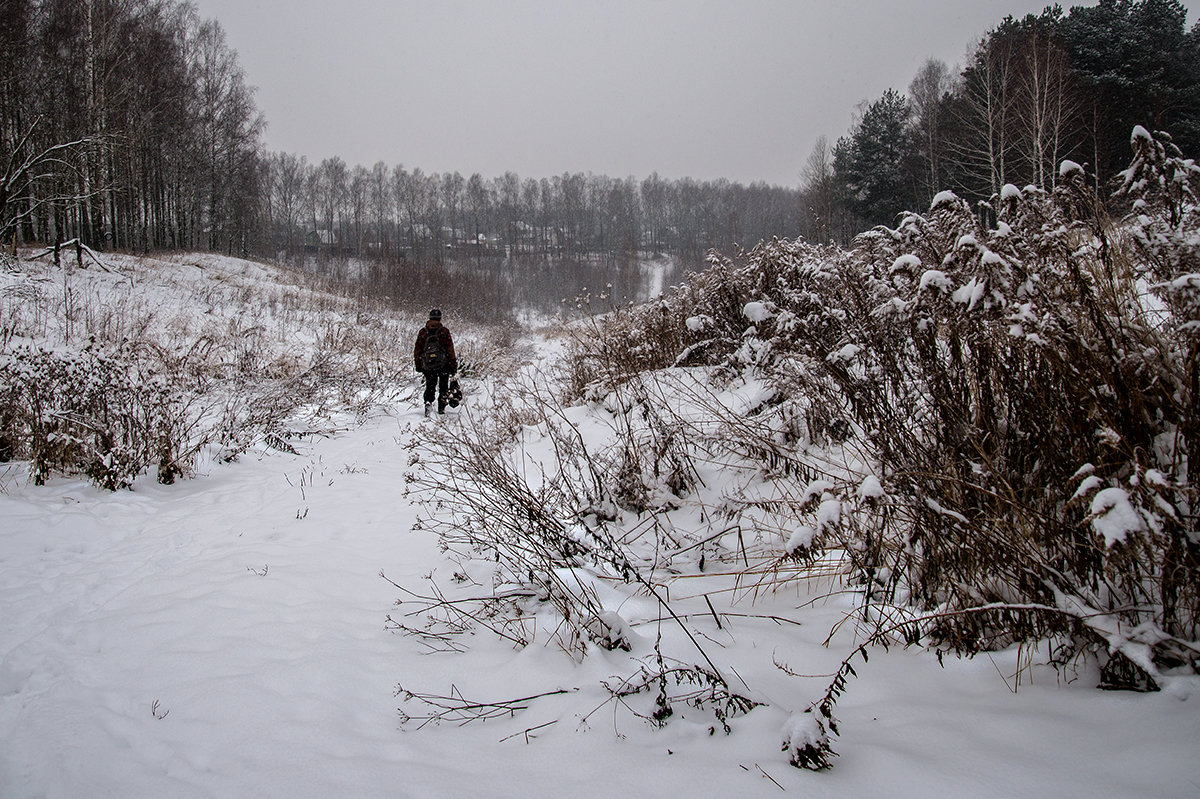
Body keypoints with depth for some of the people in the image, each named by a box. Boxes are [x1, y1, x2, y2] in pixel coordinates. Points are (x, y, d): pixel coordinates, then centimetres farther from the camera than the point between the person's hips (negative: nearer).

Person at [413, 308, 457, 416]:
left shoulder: (422, 332, 4)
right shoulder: (444, 331, -5)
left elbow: (417, 350, 8)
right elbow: (450, 349, -7)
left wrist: (418, 364, 16)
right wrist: (453, 365, -2)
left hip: (428, 366, 2)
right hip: (444, 365, -2)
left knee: (430, 386, 10)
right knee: (444, 386, 12)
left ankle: (428, 402, -14)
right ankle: (442, 407, 13)